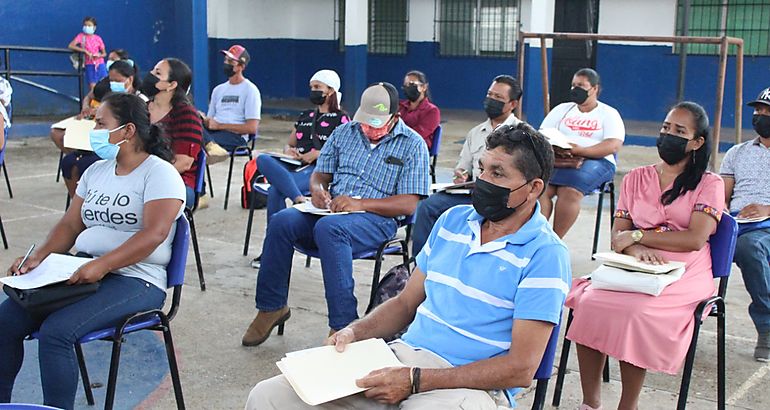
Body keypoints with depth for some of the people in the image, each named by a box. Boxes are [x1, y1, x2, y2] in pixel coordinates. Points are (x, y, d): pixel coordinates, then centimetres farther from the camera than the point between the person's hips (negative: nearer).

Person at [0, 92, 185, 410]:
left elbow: (154, 234, -20)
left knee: (56, 331, -29)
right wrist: (39, 257, -3)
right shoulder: (96, 171, 16)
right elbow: (70, 225, 16)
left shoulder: (160, 173, -8)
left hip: (135, 280, -7)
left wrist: (102, 265, -30)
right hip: (83, 273, 8)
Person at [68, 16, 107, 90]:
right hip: (89, 66, -2)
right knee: (92, 88, -8)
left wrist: (99, 55, -12)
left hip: (100, 65, 2)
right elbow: (70, 46, -13)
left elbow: (104, 54, 12)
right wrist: (85, 51, -19)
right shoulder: (81, 36, 1)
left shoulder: (98, 38, 5)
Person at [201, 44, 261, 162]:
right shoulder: (218, 89, 26)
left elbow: (252, 128, -8)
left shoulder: (250, 90, 4)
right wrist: (204, 120, -5)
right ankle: (212, 147, -45)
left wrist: (220, 126, -10)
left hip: (237, 136, -6)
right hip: (213, 133, 6)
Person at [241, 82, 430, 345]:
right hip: (331, 211, 5)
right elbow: (319, 174, 20)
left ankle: (343, 325, -33)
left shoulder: (412, 145, -1)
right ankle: (271, 307, -9)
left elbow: (409, 204, -9)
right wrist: (317, 189, -6)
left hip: (376, 219, -5)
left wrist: (360, 203, -20)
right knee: (281, 221, -23)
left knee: (328, 228, -37)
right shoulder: (344, 133, 15)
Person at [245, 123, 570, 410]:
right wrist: (355, 332, 0)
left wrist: (415, 381, -19)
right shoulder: (453, 220, 13)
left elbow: (521, 368, -15)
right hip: (403, 354, 6)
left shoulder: (545, 254, -9)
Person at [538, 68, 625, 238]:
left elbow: (614, 146, -5)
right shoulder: (562, 109, 24)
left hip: (596, 161, -3)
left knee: (570, 190, -34)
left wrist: (582, 151, -19)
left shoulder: (609, 114, 11)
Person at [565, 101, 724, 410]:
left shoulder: (709, 184, 6)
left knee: (634, 310, -33)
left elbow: (695, 239, -9)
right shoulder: (635, 179, 16)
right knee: (589, 301, -26)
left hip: (684, 277, -3)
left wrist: (637, 236, -9)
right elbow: (618, 236, 8)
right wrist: (634, 249, -16)